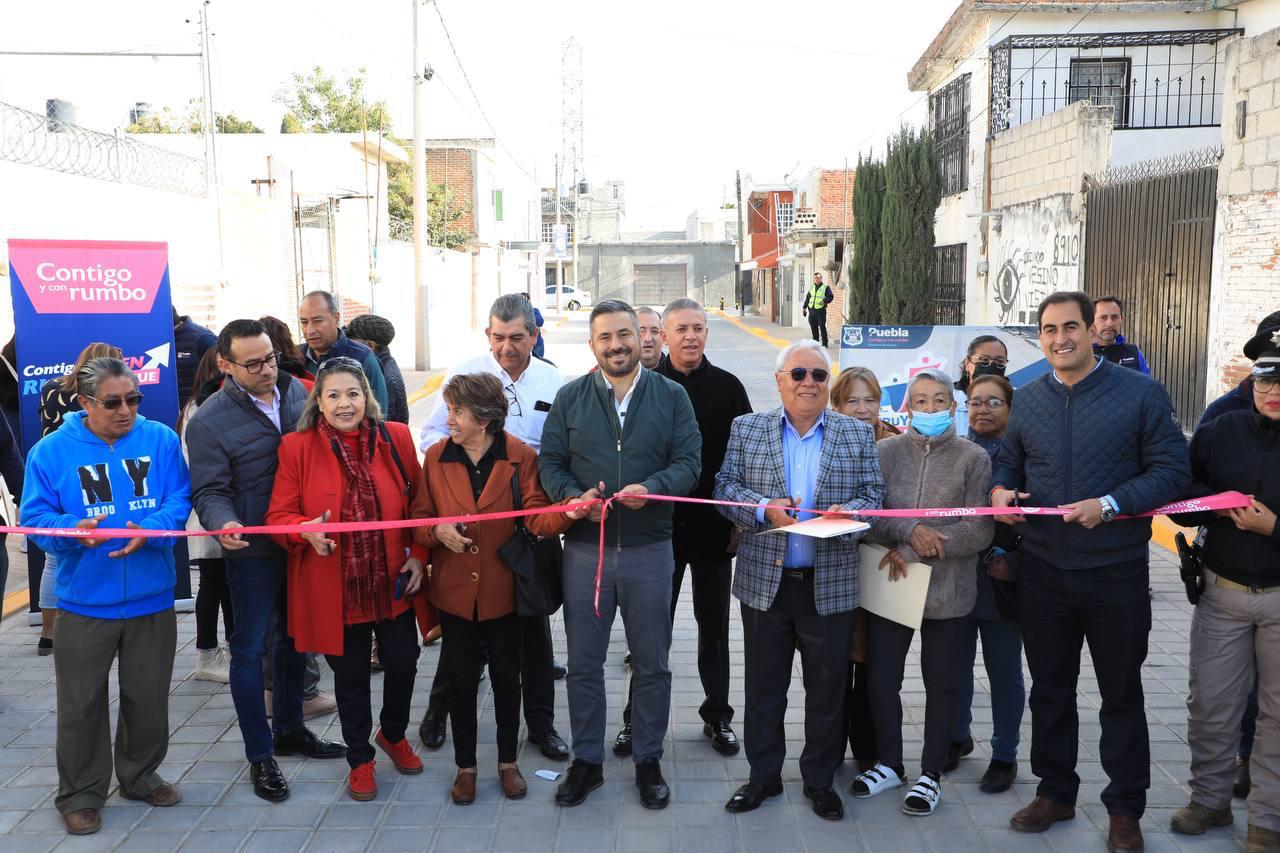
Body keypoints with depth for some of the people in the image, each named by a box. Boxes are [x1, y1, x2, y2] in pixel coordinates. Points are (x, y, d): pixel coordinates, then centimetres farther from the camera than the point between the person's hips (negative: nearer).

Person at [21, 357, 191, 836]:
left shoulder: (161, 441, -2)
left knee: (149, 697, 15)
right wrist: (73, 530, -26)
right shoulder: (51, 451, -5)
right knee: (81, 703, 8)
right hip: (84, 602, -1)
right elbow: (35, 517, -5)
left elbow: (179, 501, -5)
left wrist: (150, 530, -25)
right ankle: (81, 793, 27)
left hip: (152, 599, 2)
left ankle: (141, 775, 37)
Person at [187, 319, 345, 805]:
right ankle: (260, 756, 16)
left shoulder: (296, 392, 0)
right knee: (250, 648, 3)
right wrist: (224, 523, -35)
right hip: (253, 550, -5)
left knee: (294, 637, 18)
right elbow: (210, 491, -15)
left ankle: (289, 729, 36)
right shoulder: (209, 421, -15)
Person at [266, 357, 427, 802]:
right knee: (350, 674, 11)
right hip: (333, 588, -1)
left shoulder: (396, 438, -2)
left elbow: (418, 503, 5)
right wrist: (308, 531, -25)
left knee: (403, 662, 9)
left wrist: (418, 556, -3)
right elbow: (279, 515, -5)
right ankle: (360, 759, 33)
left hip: (393, 582, 2)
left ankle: (393, 734, 40)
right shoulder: (296, 447, -6)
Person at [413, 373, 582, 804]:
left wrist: (567, 513, -34)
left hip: (503, 589, -1)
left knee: (507, 676, 11)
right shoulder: (436, 457, -2)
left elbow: (536, 518, -14)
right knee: (461, 678, 10)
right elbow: (420, 520, 5)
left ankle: (508, 762, 31)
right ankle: (465, 766, 28)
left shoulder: (521, 457, -9)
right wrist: (437, 532, -17)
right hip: (455, 590, 1)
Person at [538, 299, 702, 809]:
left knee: (651, 663, 10)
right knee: (583, 662, 10)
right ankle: (586, 761, 26)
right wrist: (573, 496, -17)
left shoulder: (671, 396, 2)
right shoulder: (570, 398, 5)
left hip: (649, 550, -1)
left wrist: (651, 488, -21)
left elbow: (689, 461, -3)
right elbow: (550, 462, 3)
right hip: (584, 548, 1)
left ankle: (648, 761, 27)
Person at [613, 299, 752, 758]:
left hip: (715, 526, 1)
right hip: (658, 525, -1)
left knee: (714, 627, 13)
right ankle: (638, 718, 20)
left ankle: (718, 715, 27)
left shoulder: (728, 387, 1)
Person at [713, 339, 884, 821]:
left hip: (830, 584, 0)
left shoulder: (858, 435, 5)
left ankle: (820, 780, 26)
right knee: (762, 686, 11)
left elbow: (874, 494, 3)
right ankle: (763, 775, 27)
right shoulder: (747, 429, 4)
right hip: (764, 581, 0)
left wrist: (850, 513, -19)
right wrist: (763, 508, -17)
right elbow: (725, 487, 0)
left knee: (827, 689, 9)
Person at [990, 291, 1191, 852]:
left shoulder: (1140, 393, -7)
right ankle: (1055, 792, 33)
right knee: (1050, 688, 16)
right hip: (1044, 571, 3)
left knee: (1121, 694, 11)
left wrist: (1109, 504, -22)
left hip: (1115, 573, -3)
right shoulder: (1029, 397, 4)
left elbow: (1172, 470, -10)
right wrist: (1001, 488, -7)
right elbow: (1009, 459, 14)